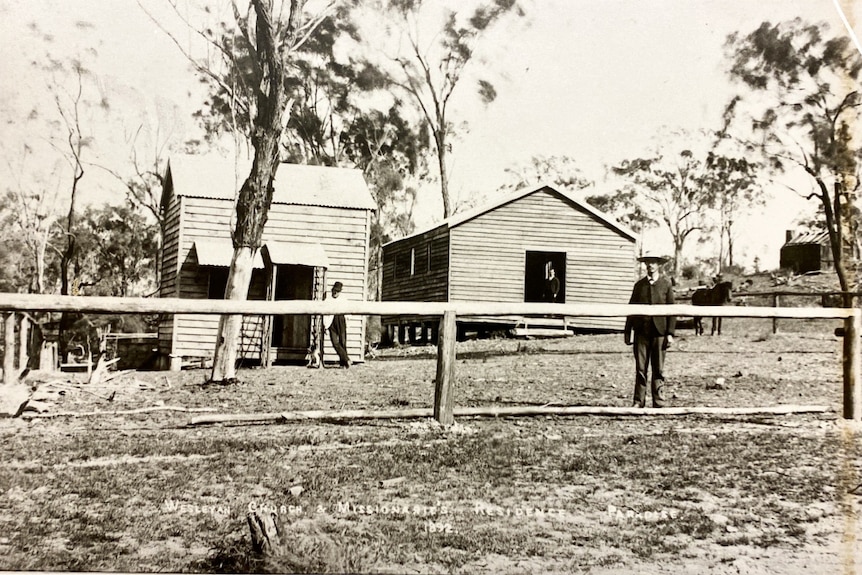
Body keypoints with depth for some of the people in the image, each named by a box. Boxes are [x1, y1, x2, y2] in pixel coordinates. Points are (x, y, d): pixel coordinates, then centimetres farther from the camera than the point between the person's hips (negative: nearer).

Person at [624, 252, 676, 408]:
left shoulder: (666, 284, 3)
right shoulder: (639, 284, 9)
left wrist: (670, 333, -6)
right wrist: (628, 331, 5)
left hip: (659, 331, -2)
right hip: (641, 331, 2)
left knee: (658, 369, 4)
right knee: (640, 368, 3)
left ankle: (659, 402, 9)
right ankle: (639, 401, 9)